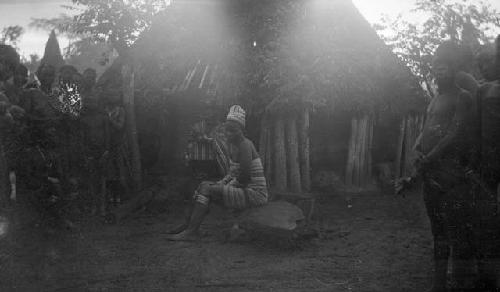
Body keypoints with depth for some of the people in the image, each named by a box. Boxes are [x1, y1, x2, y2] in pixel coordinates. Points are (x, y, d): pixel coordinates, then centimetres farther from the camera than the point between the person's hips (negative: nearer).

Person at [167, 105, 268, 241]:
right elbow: (233, 174, 21)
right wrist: (219, 184, 5)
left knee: (206, 189, -15)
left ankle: (191, 231, -14)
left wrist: (224, 188, -10)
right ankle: (190, 225, 7)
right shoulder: (235, 145, 13)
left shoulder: (245, 145, -17)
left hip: (254, 194, -10)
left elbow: (244, 178, -22)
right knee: (204, 184, 8)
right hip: (245, 190, 10)